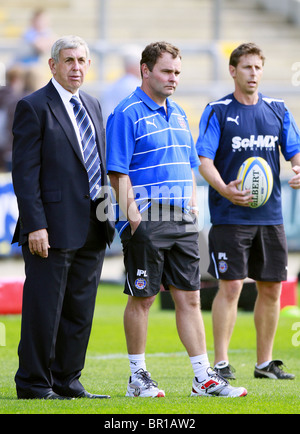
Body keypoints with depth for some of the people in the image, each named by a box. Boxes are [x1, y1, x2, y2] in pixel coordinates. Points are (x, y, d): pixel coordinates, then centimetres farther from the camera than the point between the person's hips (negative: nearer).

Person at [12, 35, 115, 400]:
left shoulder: (92, 105, 16)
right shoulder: (34, 107, -6)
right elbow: (25, 172, -11)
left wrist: (106, 215, 12)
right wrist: (35, 225, -17)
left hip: (92, 229, 7)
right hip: (53, 229, -7)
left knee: (80, 311, 10)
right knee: (43, 309, -3)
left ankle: (67, 382, 18)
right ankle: (33, 385, 6)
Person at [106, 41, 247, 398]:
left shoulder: (178, 114, 16)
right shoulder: (127, 114, -7)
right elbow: (117, 172, -12)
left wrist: (192, 208, 13)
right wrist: (133, 217, -17)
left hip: (181, 221, 7)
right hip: (146, 223, -7)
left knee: (189, 298, 6)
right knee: (141, 298, 1)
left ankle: (204, 378, 7)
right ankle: (138, 377, 10)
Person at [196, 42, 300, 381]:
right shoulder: (217, 112, -2)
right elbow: (204, 160, -8)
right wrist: (224, 189, -26)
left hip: (270, 214, 5)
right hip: (230, 215, -5)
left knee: (271, 288, 7)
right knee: (231, 286, -10)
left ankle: (265, 362, 18)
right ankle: (220, 363, -4)